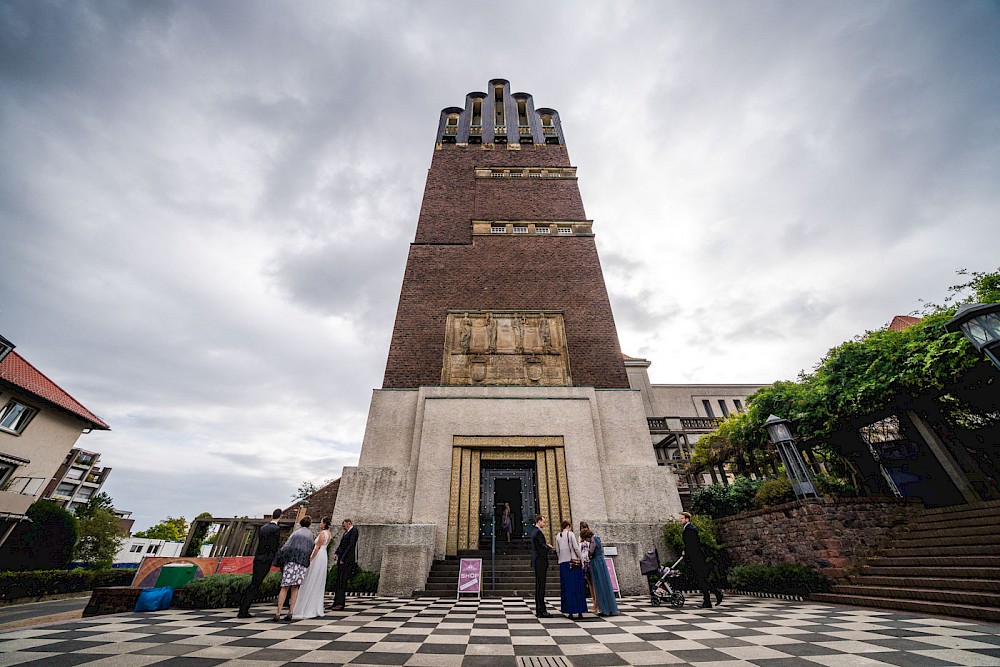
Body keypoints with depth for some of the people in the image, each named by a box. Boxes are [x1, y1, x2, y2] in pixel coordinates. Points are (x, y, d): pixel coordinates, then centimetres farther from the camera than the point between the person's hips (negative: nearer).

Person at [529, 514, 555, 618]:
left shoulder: (534, 531, 14)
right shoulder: (538, 532, -18)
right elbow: (543, 547, -21)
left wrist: (546, 546, 9)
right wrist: (549, 547, -3)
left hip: (537, 562, 10)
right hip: (540, 561, -10)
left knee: (538, 586, 14)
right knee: (540, 586, -5)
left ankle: (538, 610, 21)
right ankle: (541, 611, -1)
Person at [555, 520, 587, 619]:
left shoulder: (558, 536, 10)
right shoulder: (570, 534, -5)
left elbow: (557, 551, 10)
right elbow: (576, 548, -9)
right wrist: (582, 560, -2)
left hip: (563, 563, 4)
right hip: (573, 562, -4)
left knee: (566, 587, 8)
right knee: (577, 586, 4)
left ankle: (569, 611, 8)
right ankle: (579, 611, 8)